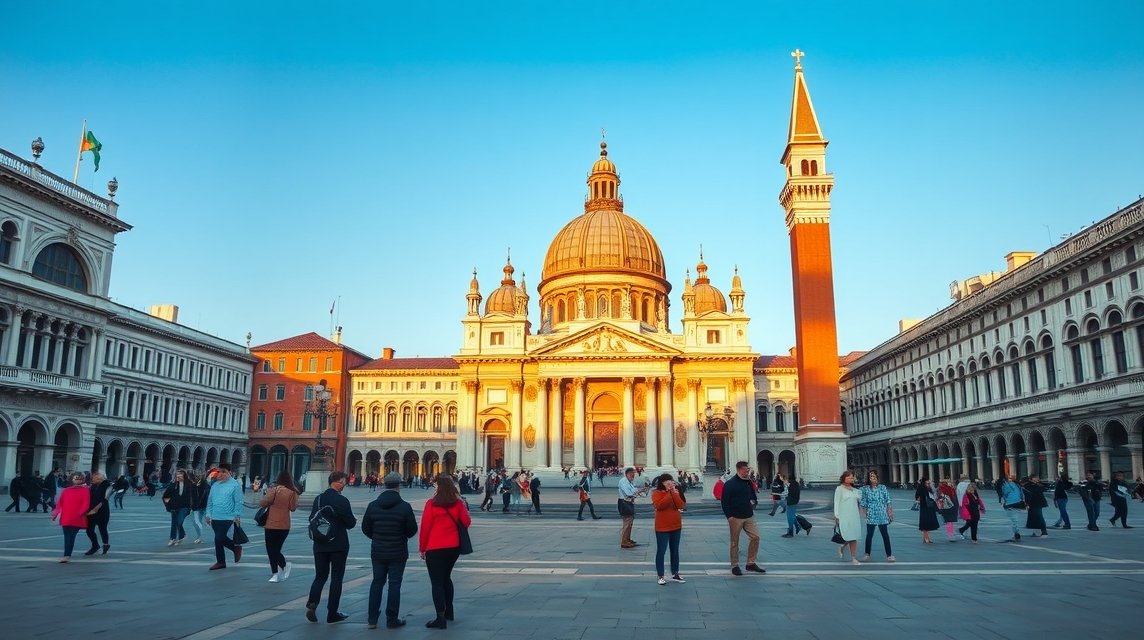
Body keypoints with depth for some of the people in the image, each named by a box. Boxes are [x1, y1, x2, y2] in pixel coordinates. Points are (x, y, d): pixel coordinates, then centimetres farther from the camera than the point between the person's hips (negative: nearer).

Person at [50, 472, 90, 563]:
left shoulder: (84, 490, 2)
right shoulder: (66, 491, 16)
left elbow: (85, 504, -5)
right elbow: (60, 503, 14)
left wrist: (80, 513, -17)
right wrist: (55, 513, 3)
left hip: (77, 519, -5)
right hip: (65, 518, 5)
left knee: (71, 537, -11)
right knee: (67, 537, 11)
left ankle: (67, 556, -14)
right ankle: (67, 556, 21)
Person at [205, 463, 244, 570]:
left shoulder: (235, 485, -8)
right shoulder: (215, 485, 11)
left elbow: (238, 502, -9)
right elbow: (210, 501, 17)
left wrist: (237, 516, -12)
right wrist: (208, 514, 11)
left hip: (227, 518, -7)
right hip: (215, 518, 7)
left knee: (219, 538, -10)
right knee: (221, 538, 10)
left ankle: (220, 561, 10)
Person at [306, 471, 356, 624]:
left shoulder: (318, 499, 2)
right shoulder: (342, 501, -16)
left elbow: (312, 519, 9)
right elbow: (351, 523, -12)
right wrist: (354, 520, 9)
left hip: (320, 544, 5)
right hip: (338, 545, -5)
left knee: (320, 575, 15)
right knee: (336, 578, 6)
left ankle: (312, 603, -8)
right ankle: (332, 614, 9)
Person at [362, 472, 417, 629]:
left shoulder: (373, 505, -4)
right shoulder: (404, 507, -14)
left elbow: (365, 528, 3)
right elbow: (412, 530, -8)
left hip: (378, 552, 3)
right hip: (398, 553, -3)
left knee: (377, 583, 15)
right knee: (394, 585, 5)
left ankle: (372, 619, 17)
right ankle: (392, 620, 8)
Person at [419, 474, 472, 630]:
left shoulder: (431, 503, -11)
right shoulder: (458, 503, -1)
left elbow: (425, 526, -8)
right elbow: (467, 522, 2)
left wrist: (422, 548, 2)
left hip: (435, 548, -5)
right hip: (453, 547, 5)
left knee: (437, 582, 0)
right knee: (446, 577, 22)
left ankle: (441, 618, -5)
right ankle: (449, 611, 31)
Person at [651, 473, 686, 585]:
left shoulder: (676, 492, 7)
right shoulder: (656, 493, -7)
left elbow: (682, 505, -7)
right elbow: (659, 505, -25)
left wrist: (674, 493, -15)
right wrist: (669, 494, -22)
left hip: (676, 526, 5)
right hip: (662, 528, -5)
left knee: (675, 550, 13)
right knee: (661, 551, -1)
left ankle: (675, 574, 24)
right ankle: (661, 576, 7)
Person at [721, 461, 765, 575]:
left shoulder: (748, 483, 9)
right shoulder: (730, 484, -10)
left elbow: (754, 496, 22)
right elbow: (724, 501, -10)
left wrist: (753, 502, 0)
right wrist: (729, 516, -13)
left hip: (749, 516, 6)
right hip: (735, 518, -6)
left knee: (755, 537, -1)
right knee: (734, 542, 3)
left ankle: (751, 563, 11)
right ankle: (734, 566, 14)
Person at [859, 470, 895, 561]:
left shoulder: (882, 487, 2)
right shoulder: (865, 489, 0)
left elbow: (888, 501, 4)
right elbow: (863, 503, 3)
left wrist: (890, 511, 0)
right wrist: (864, 513, 0)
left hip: (882, 515, 0)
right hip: (871, 515, 0)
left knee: (885, 535, 2)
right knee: (869, 535, 6)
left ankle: (889, 555, 9)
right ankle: (867, 554, 17)